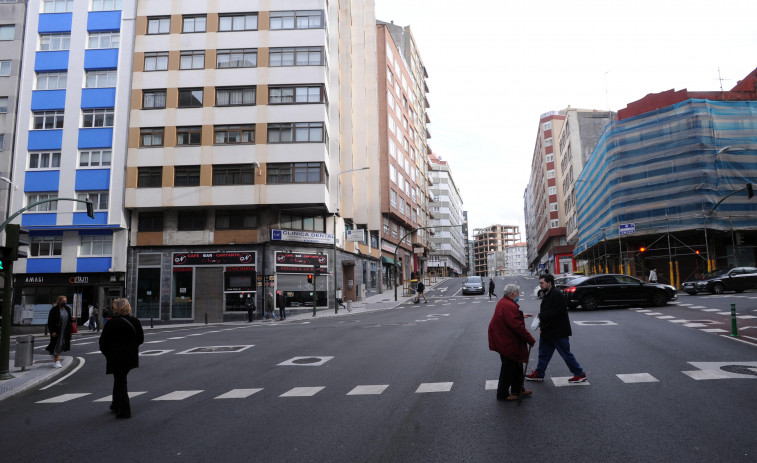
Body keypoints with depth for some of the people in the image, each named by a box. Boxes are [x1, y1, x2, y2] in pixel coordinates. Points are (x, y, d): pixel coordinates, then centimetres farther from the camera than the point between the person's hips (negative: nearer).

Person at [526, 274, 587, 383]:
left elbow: (556, 311, -27)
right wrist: (541, 327, 5)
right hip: (548, 332, 9)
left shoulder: (557, 294, -19)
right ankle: (539, 374, 25)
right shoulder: (547, 294, 12)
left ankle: (580, 374, 17)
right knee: (544, 353, 15)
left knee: (566, 354, 2)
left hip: (558, 332, -9)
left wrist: (541, 316, -19)